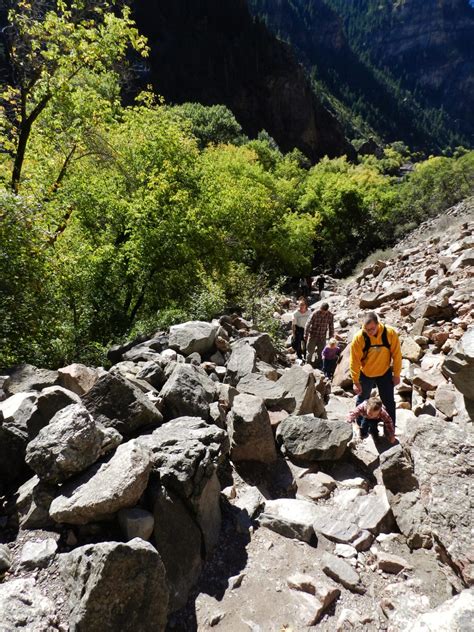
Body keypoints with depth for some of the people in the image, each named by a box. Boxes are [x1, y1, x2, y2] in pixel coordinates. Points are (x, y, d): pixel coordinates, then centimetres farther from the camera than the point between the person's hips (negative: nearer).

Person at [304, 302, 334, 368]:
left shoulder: (330, 315, -10)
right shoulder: (315, 314, -20)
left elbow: (331, 327, 2)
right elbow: (308, 325, -15)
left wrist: (331, 338, 7)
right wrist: (306, 336, -12)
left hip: (322, 337, 3)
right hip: (313, 336, -2)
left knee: (320, 352, 11)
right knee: (310, 351, 8)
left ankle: (318, 364, 29)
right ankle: (308, 363, 29)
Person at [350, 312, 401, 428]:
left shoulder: (390, 333, -22)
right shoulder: (359, 338, -25)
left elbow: (396, 355, -9)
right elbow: (354, 361, -18)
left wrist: (396, 375, -4)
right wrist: (356, 381, -15)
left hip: (384, 373, 1)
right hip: (365, 374, 0)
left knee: (389, 402, 8)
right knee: (362, 401, 14)